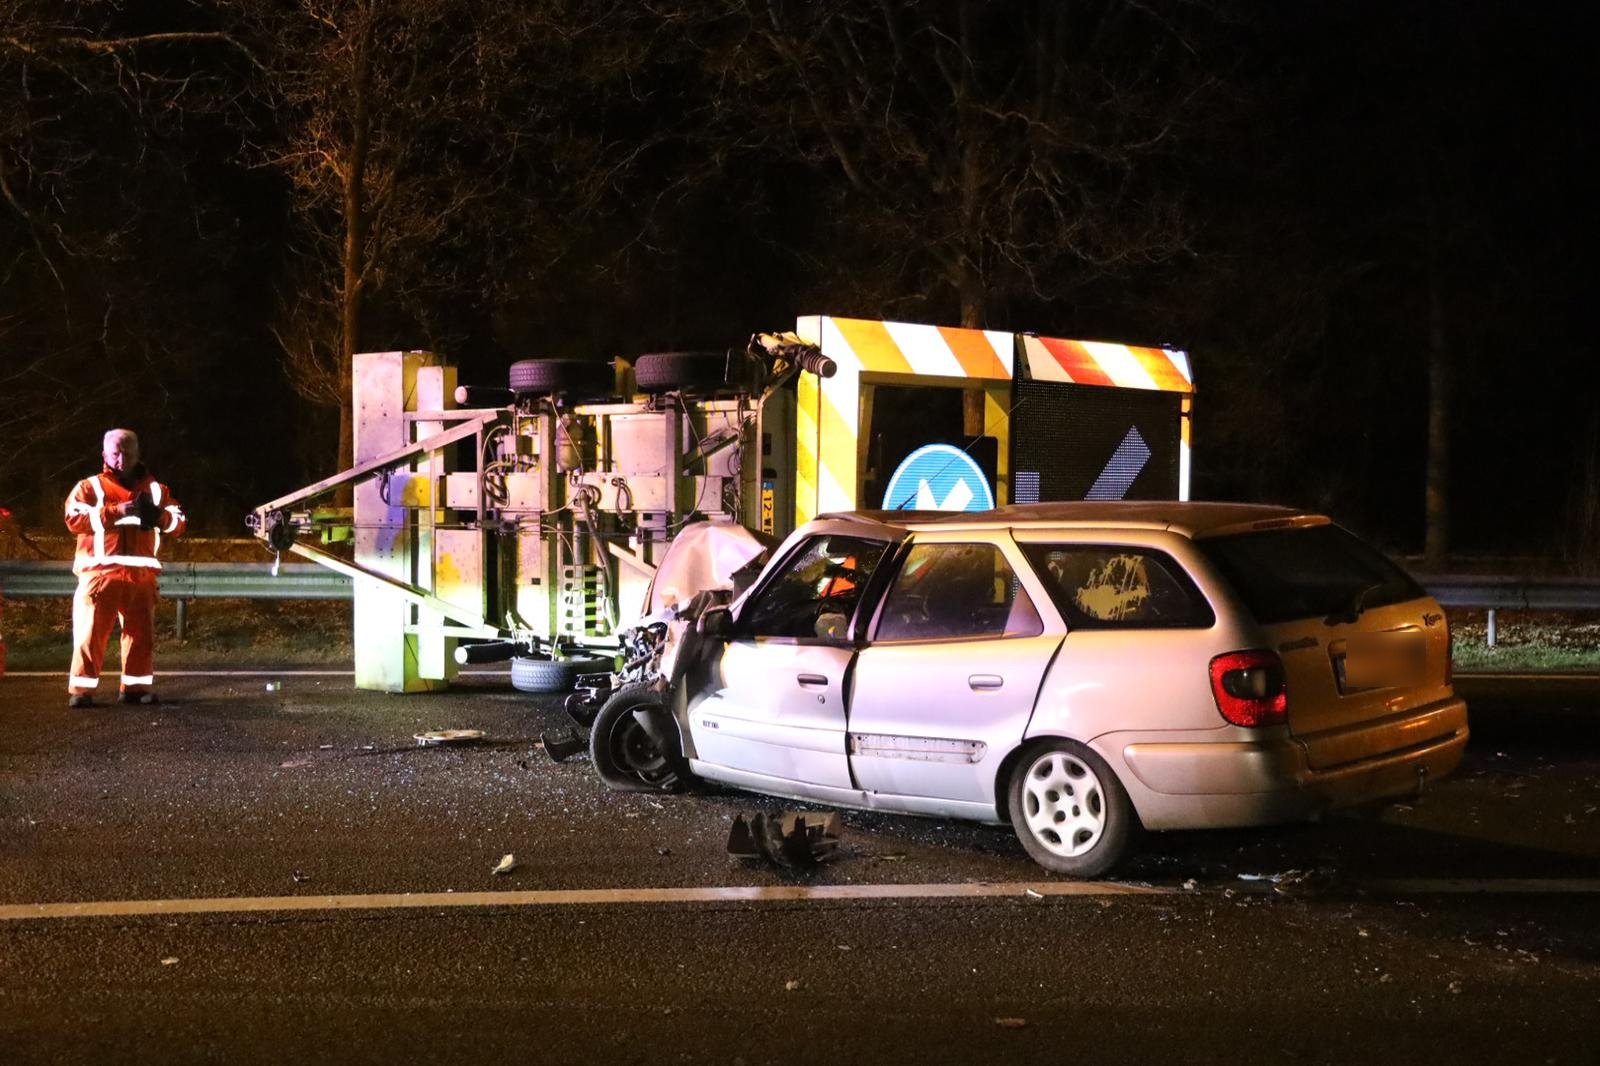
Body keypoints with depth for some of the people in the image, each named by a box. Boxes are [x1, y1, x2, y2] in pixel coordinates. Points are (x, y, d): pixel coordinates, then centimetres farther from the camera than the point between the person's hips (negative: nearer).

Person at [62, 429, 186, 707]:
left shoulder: (155, 489, 17)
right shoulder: (90, 487, 6)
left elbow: (179, 523, 8)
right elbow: (75, 519, -11)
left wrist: (159, 515, -16)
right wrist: (117, 511, -20)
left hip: (141, 574, 4)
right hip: (100, 572, -3)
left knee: (142, 633, 6)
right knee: (91, 632, -8)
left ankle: (136, 687, 15)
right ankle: (81, 689, -5)